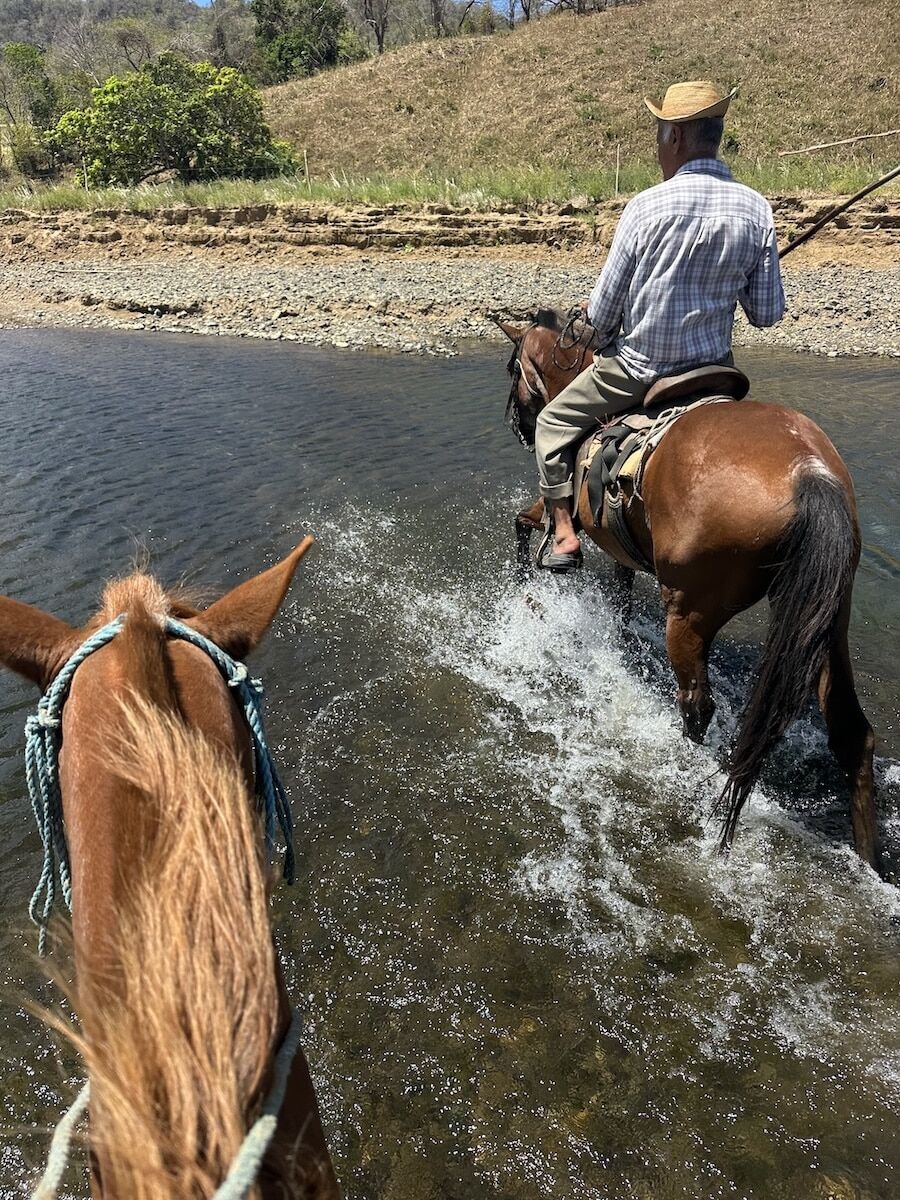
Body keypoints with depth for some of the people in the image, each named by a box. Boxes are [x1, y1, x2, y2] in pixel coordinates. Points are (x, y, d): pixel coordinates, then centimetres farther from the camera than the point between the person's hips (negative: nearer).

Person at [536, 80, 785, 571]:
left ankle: (563, 534, 9)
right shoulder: (756, 209, -4)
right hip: (714, 368, 4)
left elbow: (603, 312, -10)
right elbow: (768, 312, -1)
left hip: (635, 368, -4)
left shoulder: (646, 206, -14)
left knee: (554, 423, 16)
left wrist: (597, 327, 13)